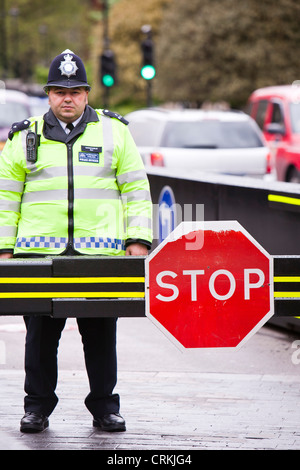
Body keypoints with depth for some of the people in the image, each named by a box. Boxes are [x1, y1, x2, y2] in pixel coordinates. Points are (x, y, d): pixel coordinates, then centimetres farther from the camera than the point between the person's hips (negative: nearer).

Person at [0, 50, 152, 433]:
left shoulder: (114, 132, 11)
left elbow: (136, 189, 10)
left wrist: (138, 239, 2)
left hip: (100, 251, 0)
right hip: (39, 251, 0)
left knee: (101, 332, 3)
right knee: (40, 332, 3)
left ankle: (104, 407, 13)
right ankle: (37, 406, 14)